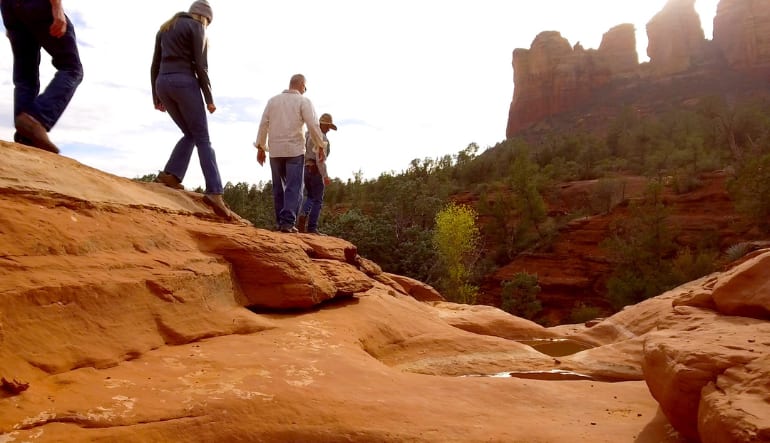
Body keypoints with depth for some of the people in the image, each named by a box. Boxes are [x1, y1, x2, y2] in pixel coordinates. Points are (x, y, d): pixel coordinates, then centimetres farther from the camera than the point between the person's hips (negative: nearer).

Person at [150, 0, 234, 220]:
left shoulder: (165, 28, 23)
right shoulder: (196, 27, 3)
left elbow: (155, 66, 19)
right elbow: (200, 66, -7)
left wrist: (156, 97, 20)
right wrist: (209, 98, -6)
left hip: (163, 83, 7)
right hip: (184, 82, -6)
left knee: (190, 134, 17)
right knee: (202, 139, -8)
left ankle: (171, 175, -1)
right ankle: (214, 192, -18)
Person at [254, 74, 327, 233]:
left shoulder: (273, 100, 12)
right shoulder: (303, 101, 0)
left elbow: (263, 125, 9)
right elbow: (313, 126, -8)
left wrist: (260, 147, 13)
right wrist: (321, 146, 1)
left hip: (275, 150, 4)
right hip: (295, 150, -4)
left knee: (278, 188, 12)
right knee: (294, 188, -4)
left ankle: (281, 221, 12)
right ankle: (288, 221, -16)